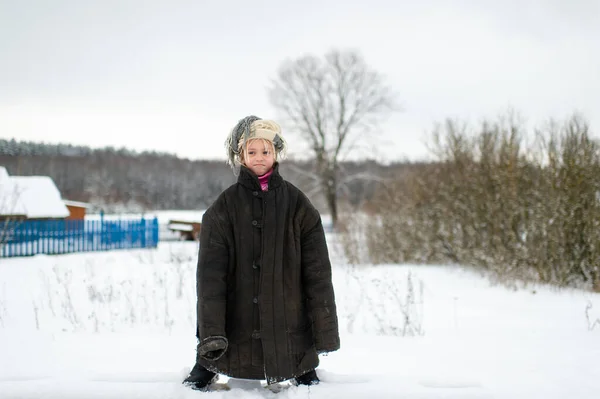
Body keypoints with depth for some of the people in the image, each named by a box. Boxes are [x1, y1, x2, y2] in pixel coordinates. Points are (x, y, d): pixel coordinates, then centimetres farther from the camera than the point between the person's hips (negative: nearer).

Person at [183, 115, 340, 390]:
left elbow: (317, 270, 1)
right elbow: (210, 272, -5)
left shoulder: (297, 205, 3)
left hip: (289, 329, 0)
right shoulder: (224, 208, 2)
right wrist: (210, 331, -16)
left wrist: (325, 332, -3)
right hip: (235, 334, 0)